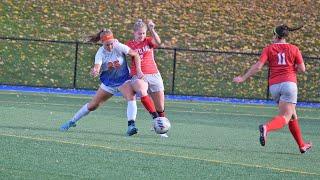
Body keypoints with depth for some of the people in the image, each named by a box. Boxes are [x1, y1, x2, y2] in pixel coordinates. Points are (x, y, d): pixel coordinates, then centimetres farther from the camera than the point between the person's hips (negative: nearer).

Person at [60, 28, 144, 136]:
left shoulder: (119, 47, -22)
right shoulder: (100, 53, -19)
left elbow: (135, 55, -10)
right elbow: (97, 67, -35)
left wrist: (138, 70, -17)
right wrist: (94, 72, -59)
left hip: (123, 79, -1)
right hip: (108, 82, 2)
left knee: (131, 97, -31)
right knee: (92, 105, 9)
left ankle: (131, 125, -35)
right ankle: (72, 122, 26)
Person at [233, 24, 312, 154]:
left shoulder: (269, 49, 6)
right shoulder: (294, 49, 5)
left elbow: (258, 66, -5)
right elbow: (302, 69, 1)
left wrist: (243, 78, 1)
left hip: (274, 85, 3)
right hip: (289, 83, -3)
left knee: (292, 116, 17)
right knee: (285, 117, -12)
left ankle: (302, 145, 23)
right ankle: (266, 128, -42)